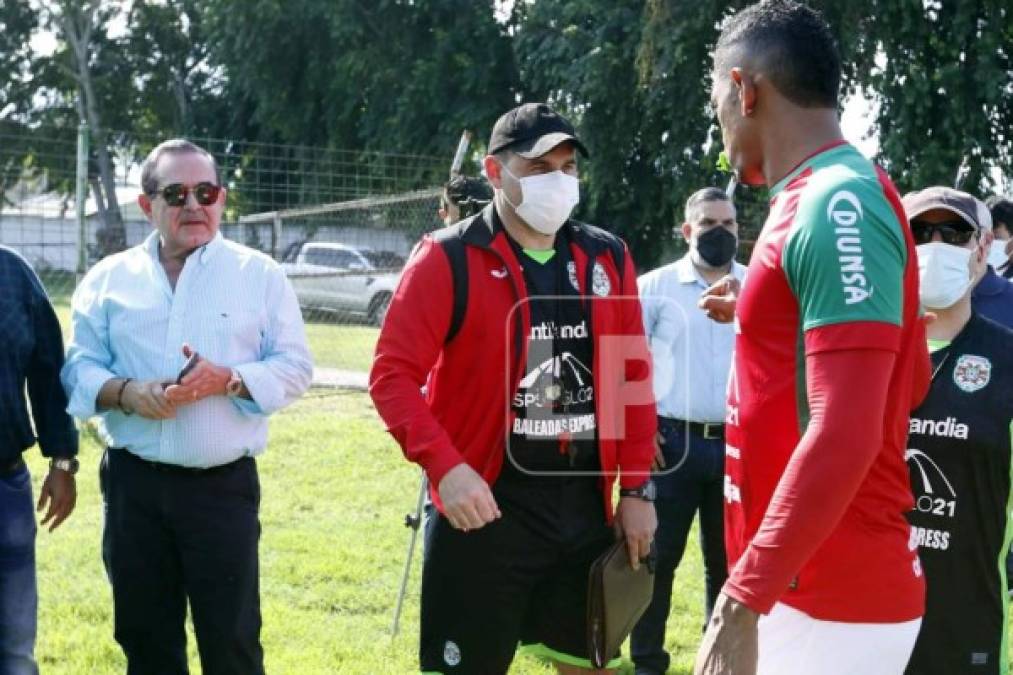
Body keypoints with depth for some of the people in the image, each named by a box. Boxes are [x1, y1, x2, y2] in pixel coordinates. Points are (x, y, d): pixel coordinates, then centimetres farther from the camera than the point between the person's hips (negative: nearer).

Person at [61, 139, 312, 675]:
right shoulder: (109, 279, 7)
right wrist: (124, 392, -16)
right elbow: (79, 368, 5)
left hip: (224, 484, -2)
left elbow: (294, 367, 0)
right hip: (134, 484, 2)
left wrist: (228, 380, -18)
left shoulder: (259, 274, 3)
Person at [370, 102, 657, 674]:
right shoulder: (449, 260, -7)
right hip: (487, 505, -5)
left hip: (586, 504, 5)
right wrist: (445, 466, -25)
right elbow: (393, 375, -12)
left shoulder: (608, 258, 9)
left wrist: (637, 487, 6)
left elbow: (633, 378, 11)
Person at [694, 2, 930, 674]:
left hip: (831, 606, -9)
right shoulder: (835, 201, 12)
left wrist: (743, 598, -25)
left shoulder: (836, 205, -18)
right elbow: (909, 380, 22)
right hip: (812, 589, 9)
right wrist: (762, 312, 22)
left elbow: (846, 434, -25)